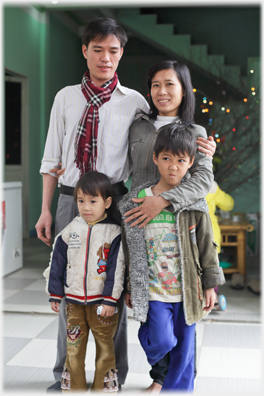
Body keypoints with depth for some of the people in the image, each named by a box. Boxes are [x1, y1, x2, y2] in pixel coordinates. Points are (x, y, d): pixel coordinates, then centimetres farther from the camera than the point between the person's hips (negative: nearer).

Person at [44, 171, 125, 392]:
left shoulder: (114, 232, -8)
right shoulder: (71, 230, 2)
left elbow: (117, 269, -9)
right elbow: (57, 262, 7)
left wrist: (110, 300, -12)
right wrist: (55, 295, 7)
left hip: (103, 302, -3)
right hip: (74, 301, 3)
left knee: (105, 347, 8)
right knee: (73, 348, 11)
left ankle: (104, 387, 21)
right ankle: (73, 387, 24)